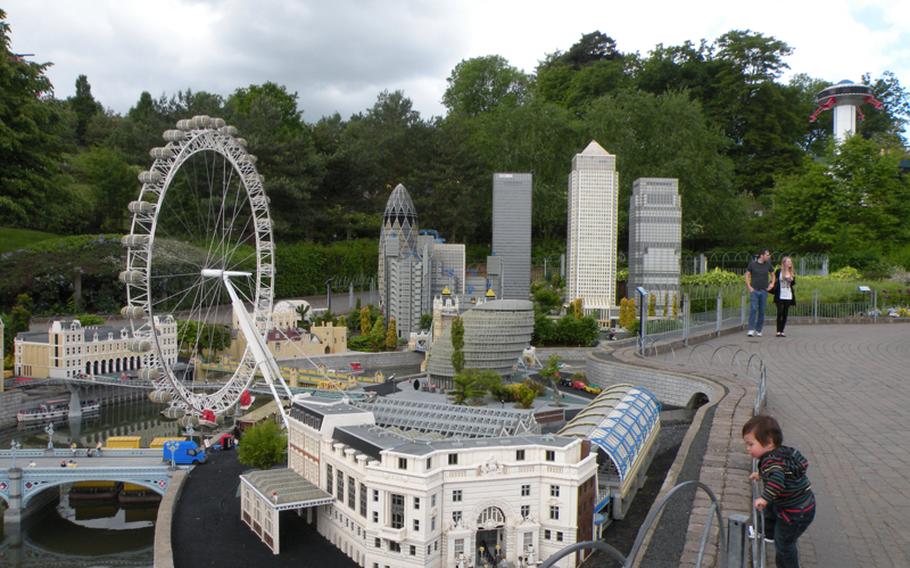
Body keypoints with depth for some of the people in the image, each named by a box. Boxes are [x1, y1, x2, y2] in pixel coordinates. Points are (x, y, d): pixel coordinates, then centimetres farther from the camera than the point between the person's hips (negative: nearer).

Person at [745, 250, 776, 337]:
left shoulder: (768, 265, 7)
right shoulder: (752, 264, -1)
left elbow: (772, 275, 22)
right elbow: (747, 276, 3)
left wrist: (772, 283, 6)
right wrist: (749, 287, -6)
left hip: (764, 291, 3)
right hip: (754, 290, -3)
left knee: (762, 311, 4)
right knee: (753, 309, -12)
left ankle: (758, 330, 13)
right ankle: (751, 329, -10)